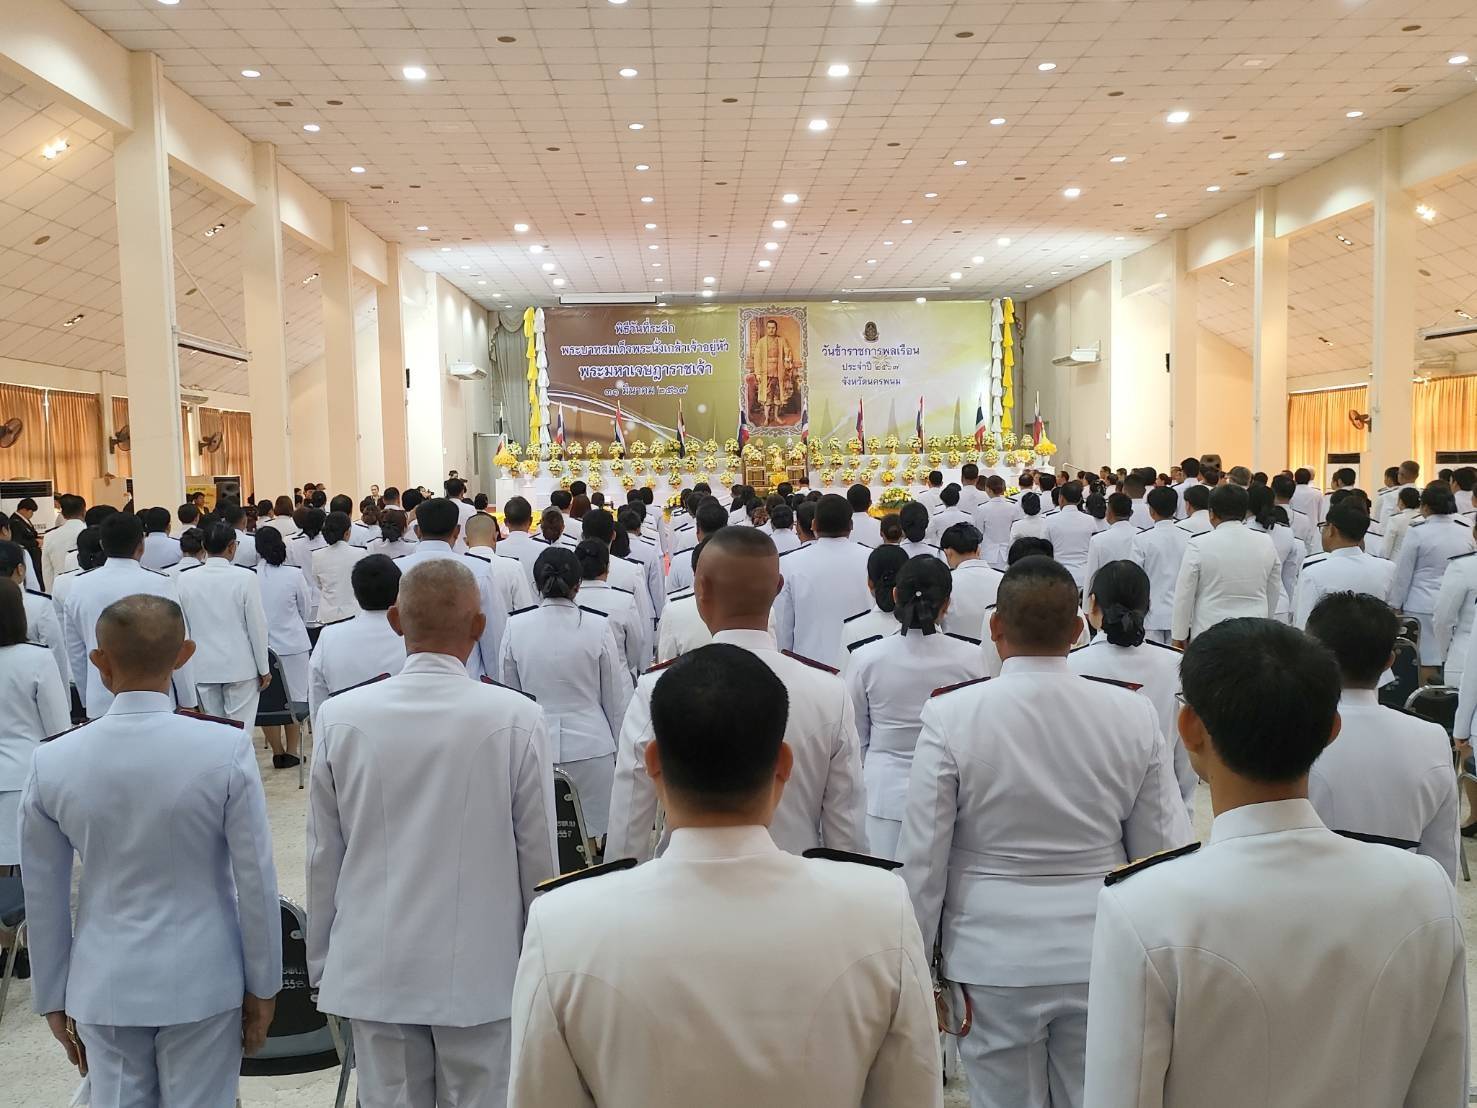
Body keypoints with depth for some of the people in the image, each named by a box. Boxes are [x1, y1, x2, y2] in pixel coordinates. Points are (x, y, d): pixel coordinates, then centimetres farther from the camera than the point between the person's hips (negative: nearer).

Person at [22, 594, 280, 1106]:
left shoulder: (52, 762, -8)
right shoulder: (227, 749, -16)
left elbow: (44, 899, 1)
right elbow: (256, 881, -11)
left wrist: (53, 1001, 14)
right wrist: (263, 987, 1)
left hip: (104, 987, 2)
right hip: (203, 985, -2)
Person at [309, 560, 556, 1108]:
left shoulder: (341, 717, -7)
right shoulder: (516, 718, -13)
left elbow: (323, 855, 1)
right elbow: (537, 851, -6)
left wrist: (321, 962, 14)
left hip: (373, 969, 2)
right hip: (482, 968, -2)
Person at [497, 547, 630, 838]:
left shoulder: (516, 626, -3)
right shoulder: (598, 626, -7)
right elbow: (616, 695, 1)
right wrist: (618, 746, 15)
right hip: (589, 745, -1)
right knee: (591, 834, 7)